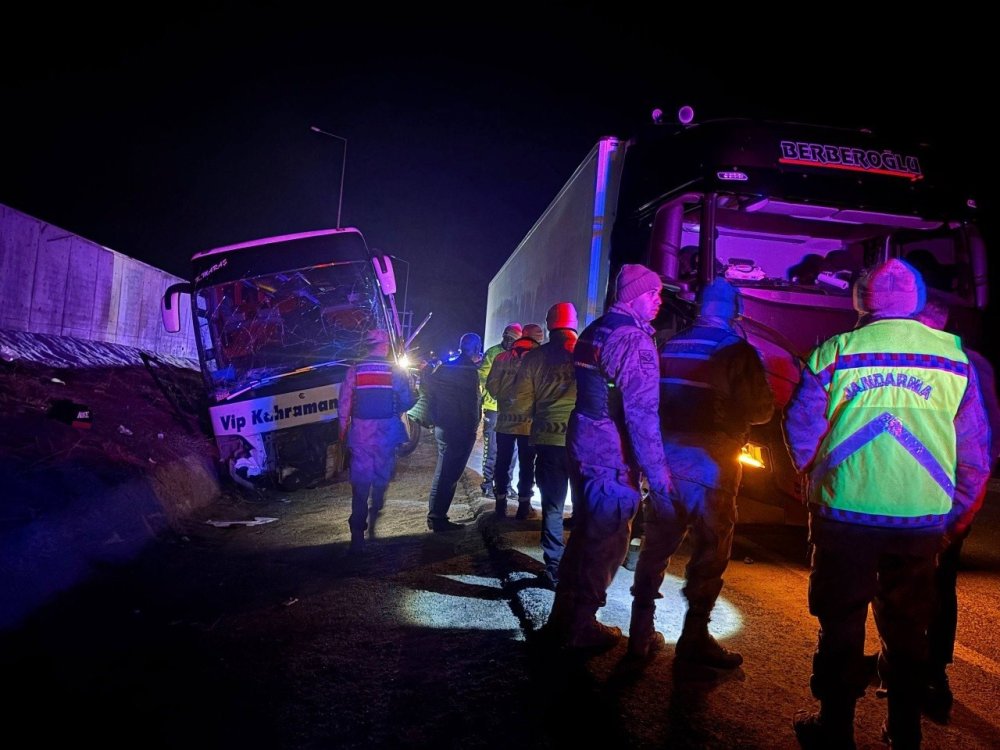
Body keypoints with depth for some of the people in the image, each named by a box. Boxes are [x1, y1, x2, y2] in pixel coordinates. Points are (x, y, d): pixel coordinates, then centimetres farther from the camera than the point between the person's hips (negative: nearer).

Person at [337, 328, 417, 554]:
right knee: (381, 476, 18)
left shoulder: (355, 370, -2)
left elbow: (343, 403, -1)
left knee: (360, 479, 3)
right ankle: (373, 520, 24)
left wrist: (343, 429, 9)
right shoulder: (396, 370, -4)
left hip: (360, 431, 1)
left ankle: (358, 531, -3)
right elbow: (408, 401, -4)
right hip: (386, 431, 0)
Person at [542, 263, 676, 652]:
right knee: (606, 543, 5)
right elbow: (643, 415, -24)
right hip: (611, 457, -9)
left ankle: (563, 618, 32)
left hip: (583, 446, 9)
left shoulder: (593, 331, 12)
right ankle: (579, 627, 17)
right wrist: (659, 478, -23)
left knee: (585, 534, 20)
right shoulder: (634, 341, -17)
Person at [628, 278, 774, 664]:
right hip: (711, 462, -5)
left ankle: (642, 632, 18)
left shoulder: (669, 346, 6)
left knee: (656, 545, 12)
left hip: (666, 457, 5)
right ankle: (694, 638, 12)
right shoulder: (736, 350, -9)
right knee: (710, 552, 6)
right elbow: (761, 410, -6)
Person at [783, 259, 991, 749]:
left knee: (842, 625, 12)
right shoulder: (955, 355, 0)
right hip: (923, 519, 2)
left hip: (846, 512, -2)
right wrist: (957, 514, 15)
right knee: (908, 628, 18)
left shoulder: (835, 351, -7)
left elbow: (801, 432, -3)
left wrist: (815, 479, 16)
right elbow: (976, 448, 4)